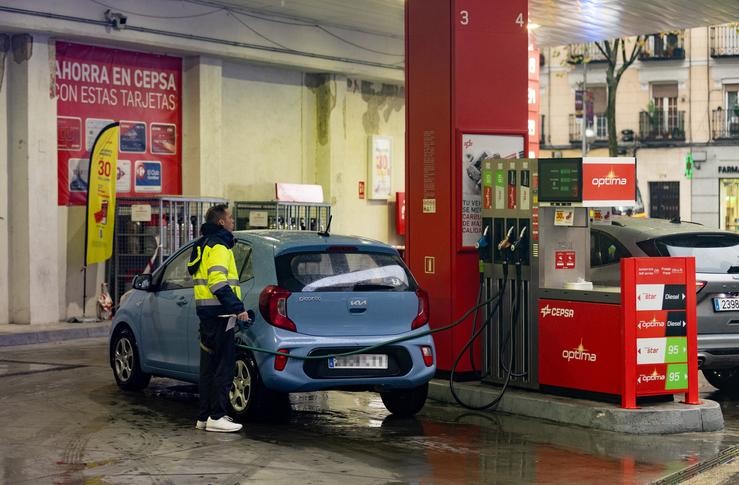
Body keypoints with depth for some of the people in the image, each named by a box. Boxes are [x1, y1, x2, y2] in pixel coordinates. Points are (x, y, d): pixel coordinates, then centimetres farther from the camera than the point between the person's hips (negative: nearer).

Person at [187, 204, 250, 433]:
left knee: (210, 365, 13)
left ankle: (204, 417, 17)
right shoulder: (218, 246, -11)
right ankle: (216, 417, -8)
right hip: (218, 313, -10)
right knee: (224, 365, -8)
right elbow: (218, 283, -23)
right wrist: (238, 308, -23)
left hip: (207, 312, 10)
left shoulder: (205, 245, 21)